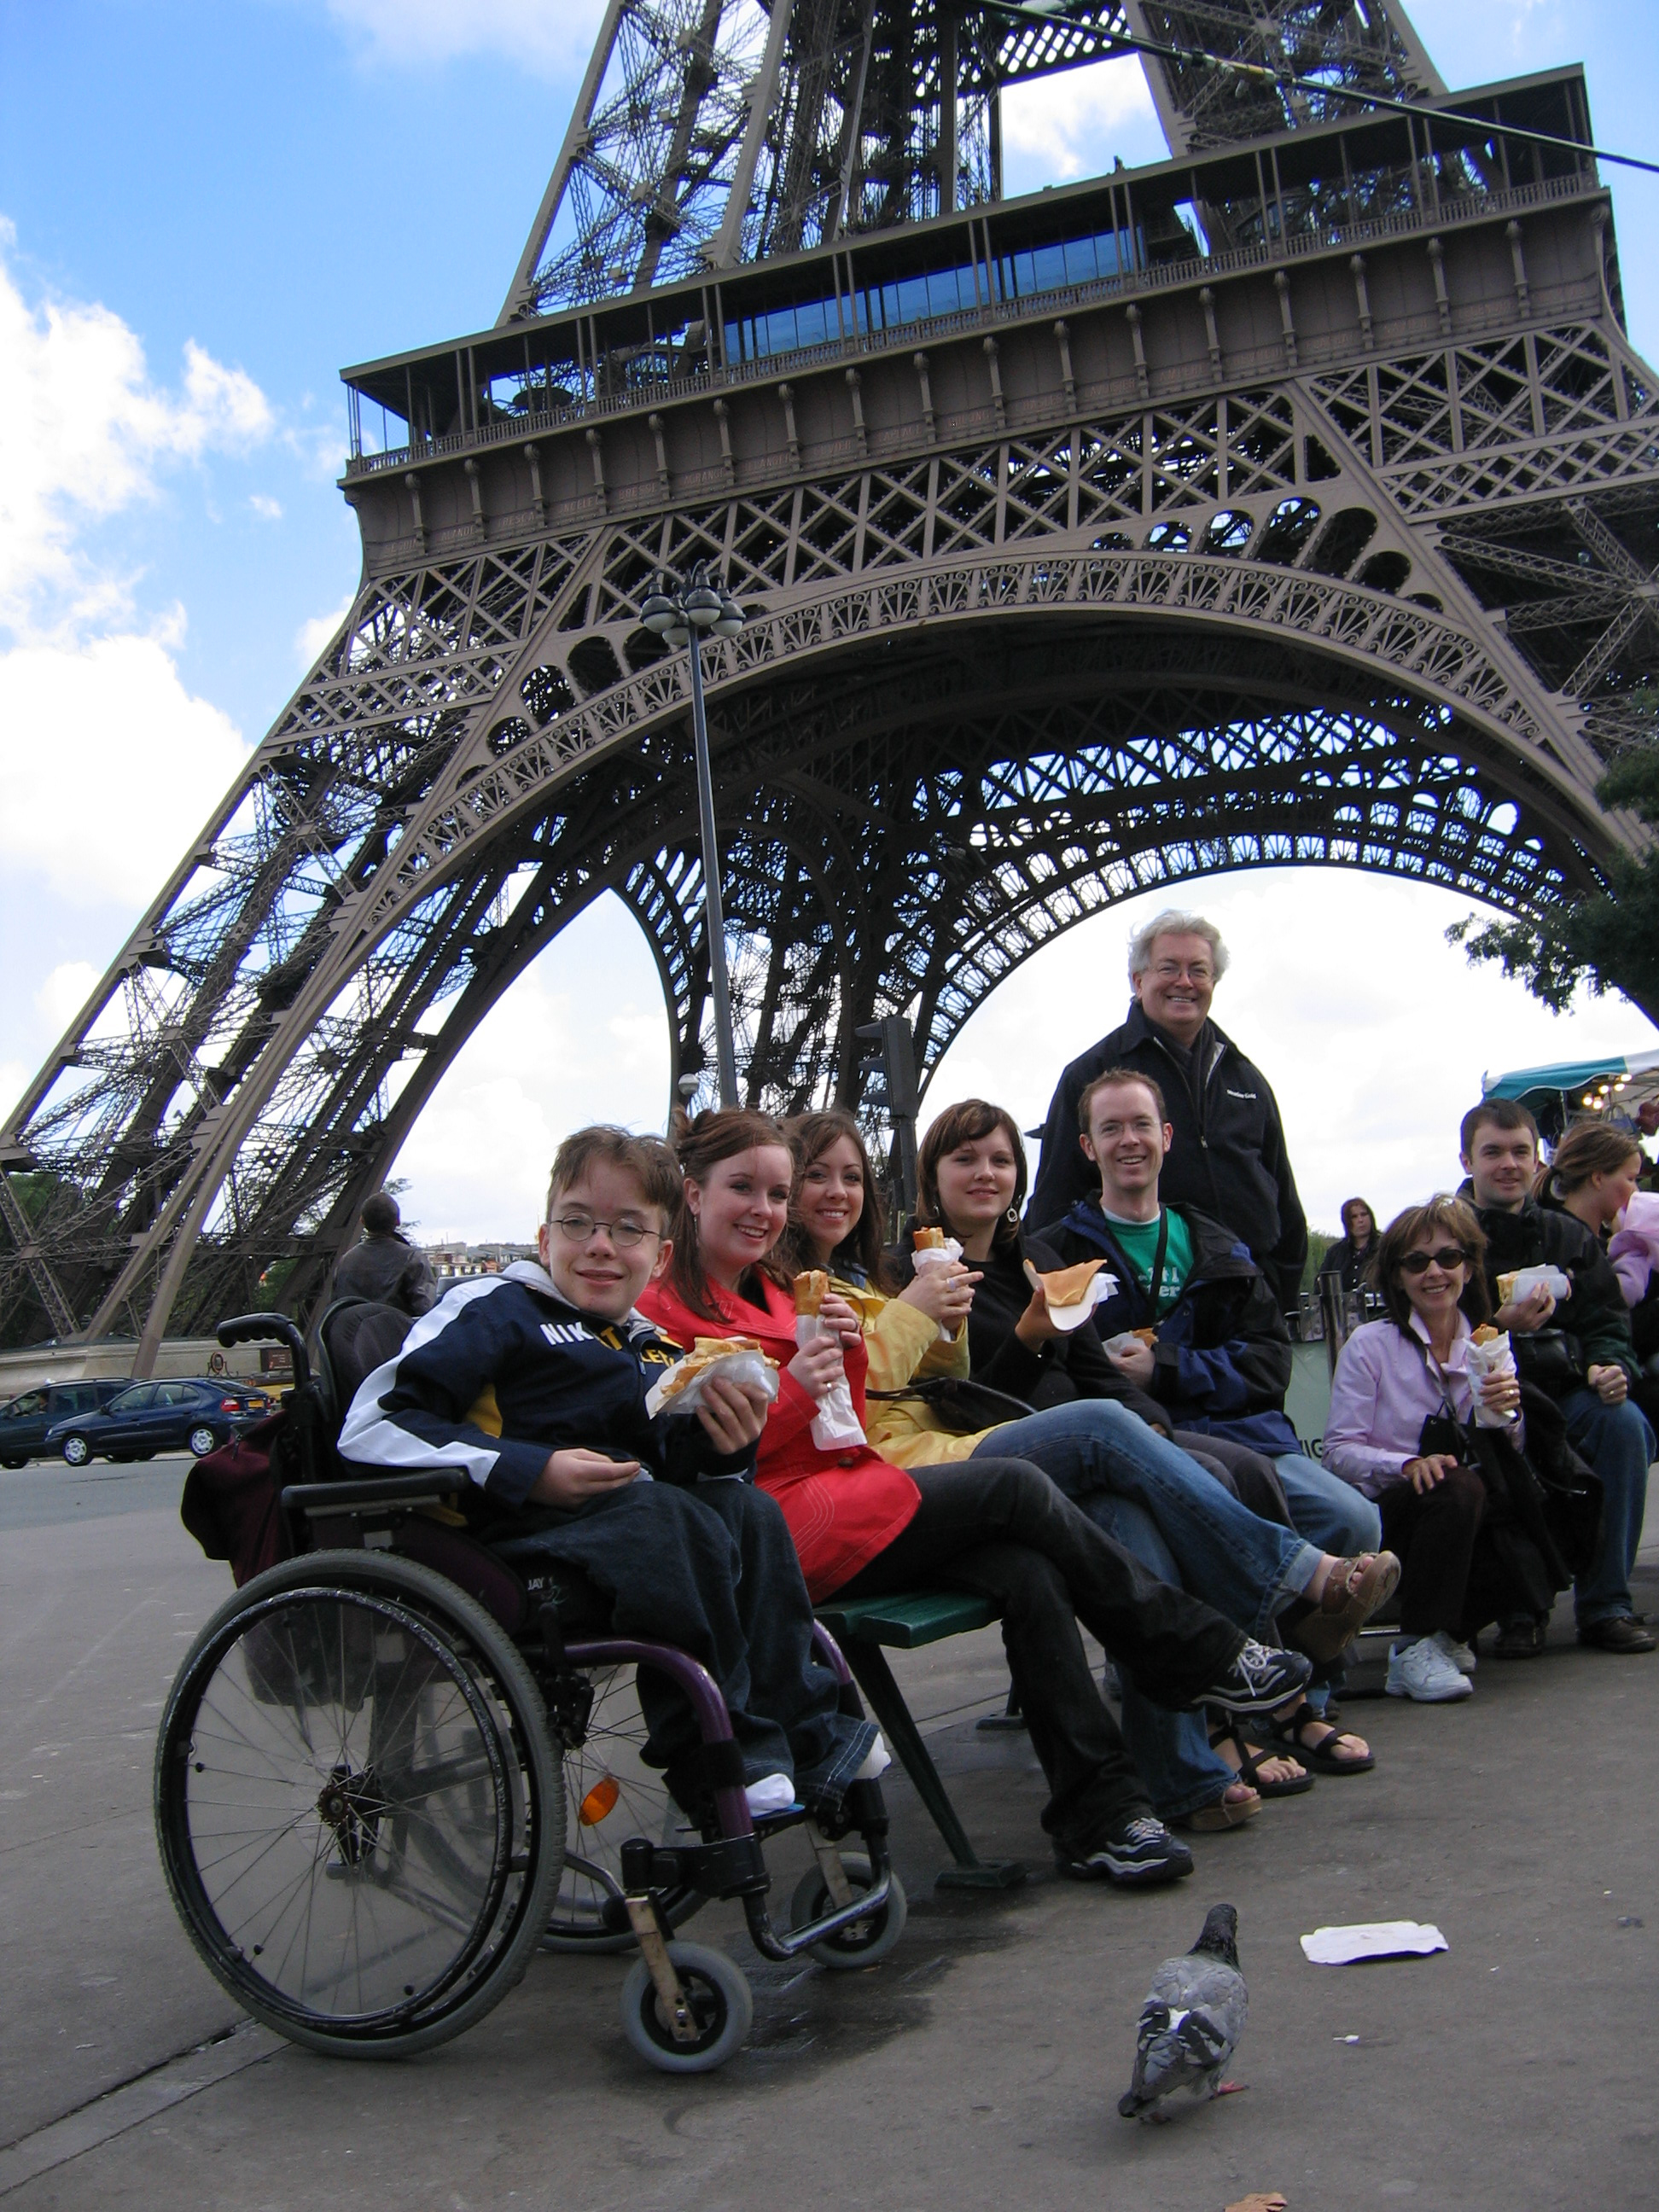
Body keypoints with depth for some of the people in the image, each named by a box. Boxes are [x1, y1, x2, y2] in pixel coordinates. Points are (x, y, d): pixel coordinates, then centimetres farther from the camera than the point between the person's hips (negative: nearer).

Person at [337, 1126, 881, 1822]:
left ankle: (806, 1736, -14)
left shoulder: (652, 1350, 25)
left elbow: (685, 1473, 23)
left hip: (639, 1509, 7)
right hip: (522, 1522, -7)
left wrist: (727, 1450, -2)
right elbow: (371, 1427, -8)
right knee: (668, 1520, -32)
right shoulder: (496, 1309, 4)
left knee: (749, 1511, -19)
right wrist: (526, 1470, -18)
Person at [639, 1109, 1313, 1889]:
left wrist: (848, 1359, -1)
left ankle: (1100, 1819, -19)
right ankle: (1204, 1657, -7)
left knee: (1028, 1573, -19)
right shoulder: (662, 1309, -2)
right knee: (1016, 1486, -19)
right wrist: (790, 1393, -21)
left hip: (843, 1491, 8)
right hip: (778, 1526, -8)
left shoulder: (775, 1293, 22)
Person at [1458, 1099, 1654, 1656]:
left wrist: (1609, 1366, -12)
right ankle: (1520, 1609, -19)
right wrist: (1499, 1325, -25)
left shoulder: (1570, 1237, 13)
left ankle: (1605, 1605, -15)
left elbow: (1607, 1325, 11)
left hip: (1562, 1390, 4)